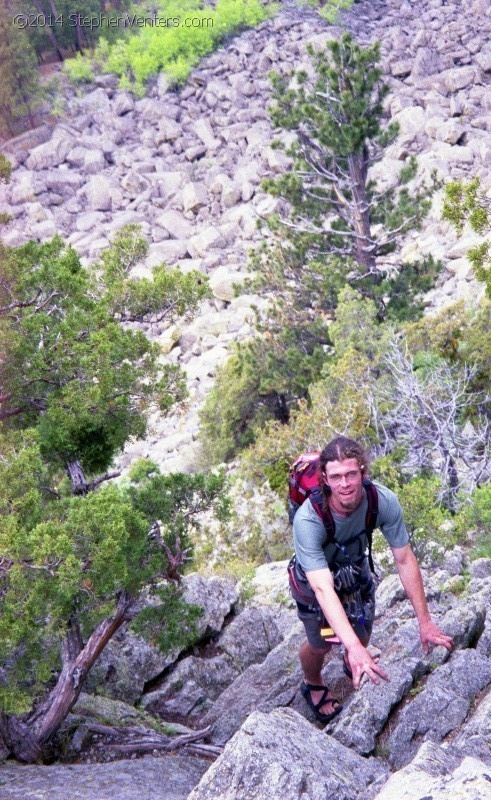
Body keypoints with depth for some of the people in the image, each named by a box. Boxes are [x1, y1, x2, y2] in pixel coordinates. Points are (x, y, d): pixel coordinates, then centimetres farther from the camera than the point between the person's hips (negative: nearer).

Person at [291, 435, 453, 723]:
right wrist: (354, 647, -55)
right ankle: (313, 685, 48)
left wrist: (425, 621, -20)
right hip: (314, 580, -3)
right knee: (320, 645, 12)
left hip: (357, 572, 3)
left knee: (363, 635, 19)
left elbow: (404, 560, -22)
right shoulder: (308, 519, -43)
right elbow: (323, 589, -47)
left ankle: (353, 666, 56)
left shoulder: (384, 501, -33)